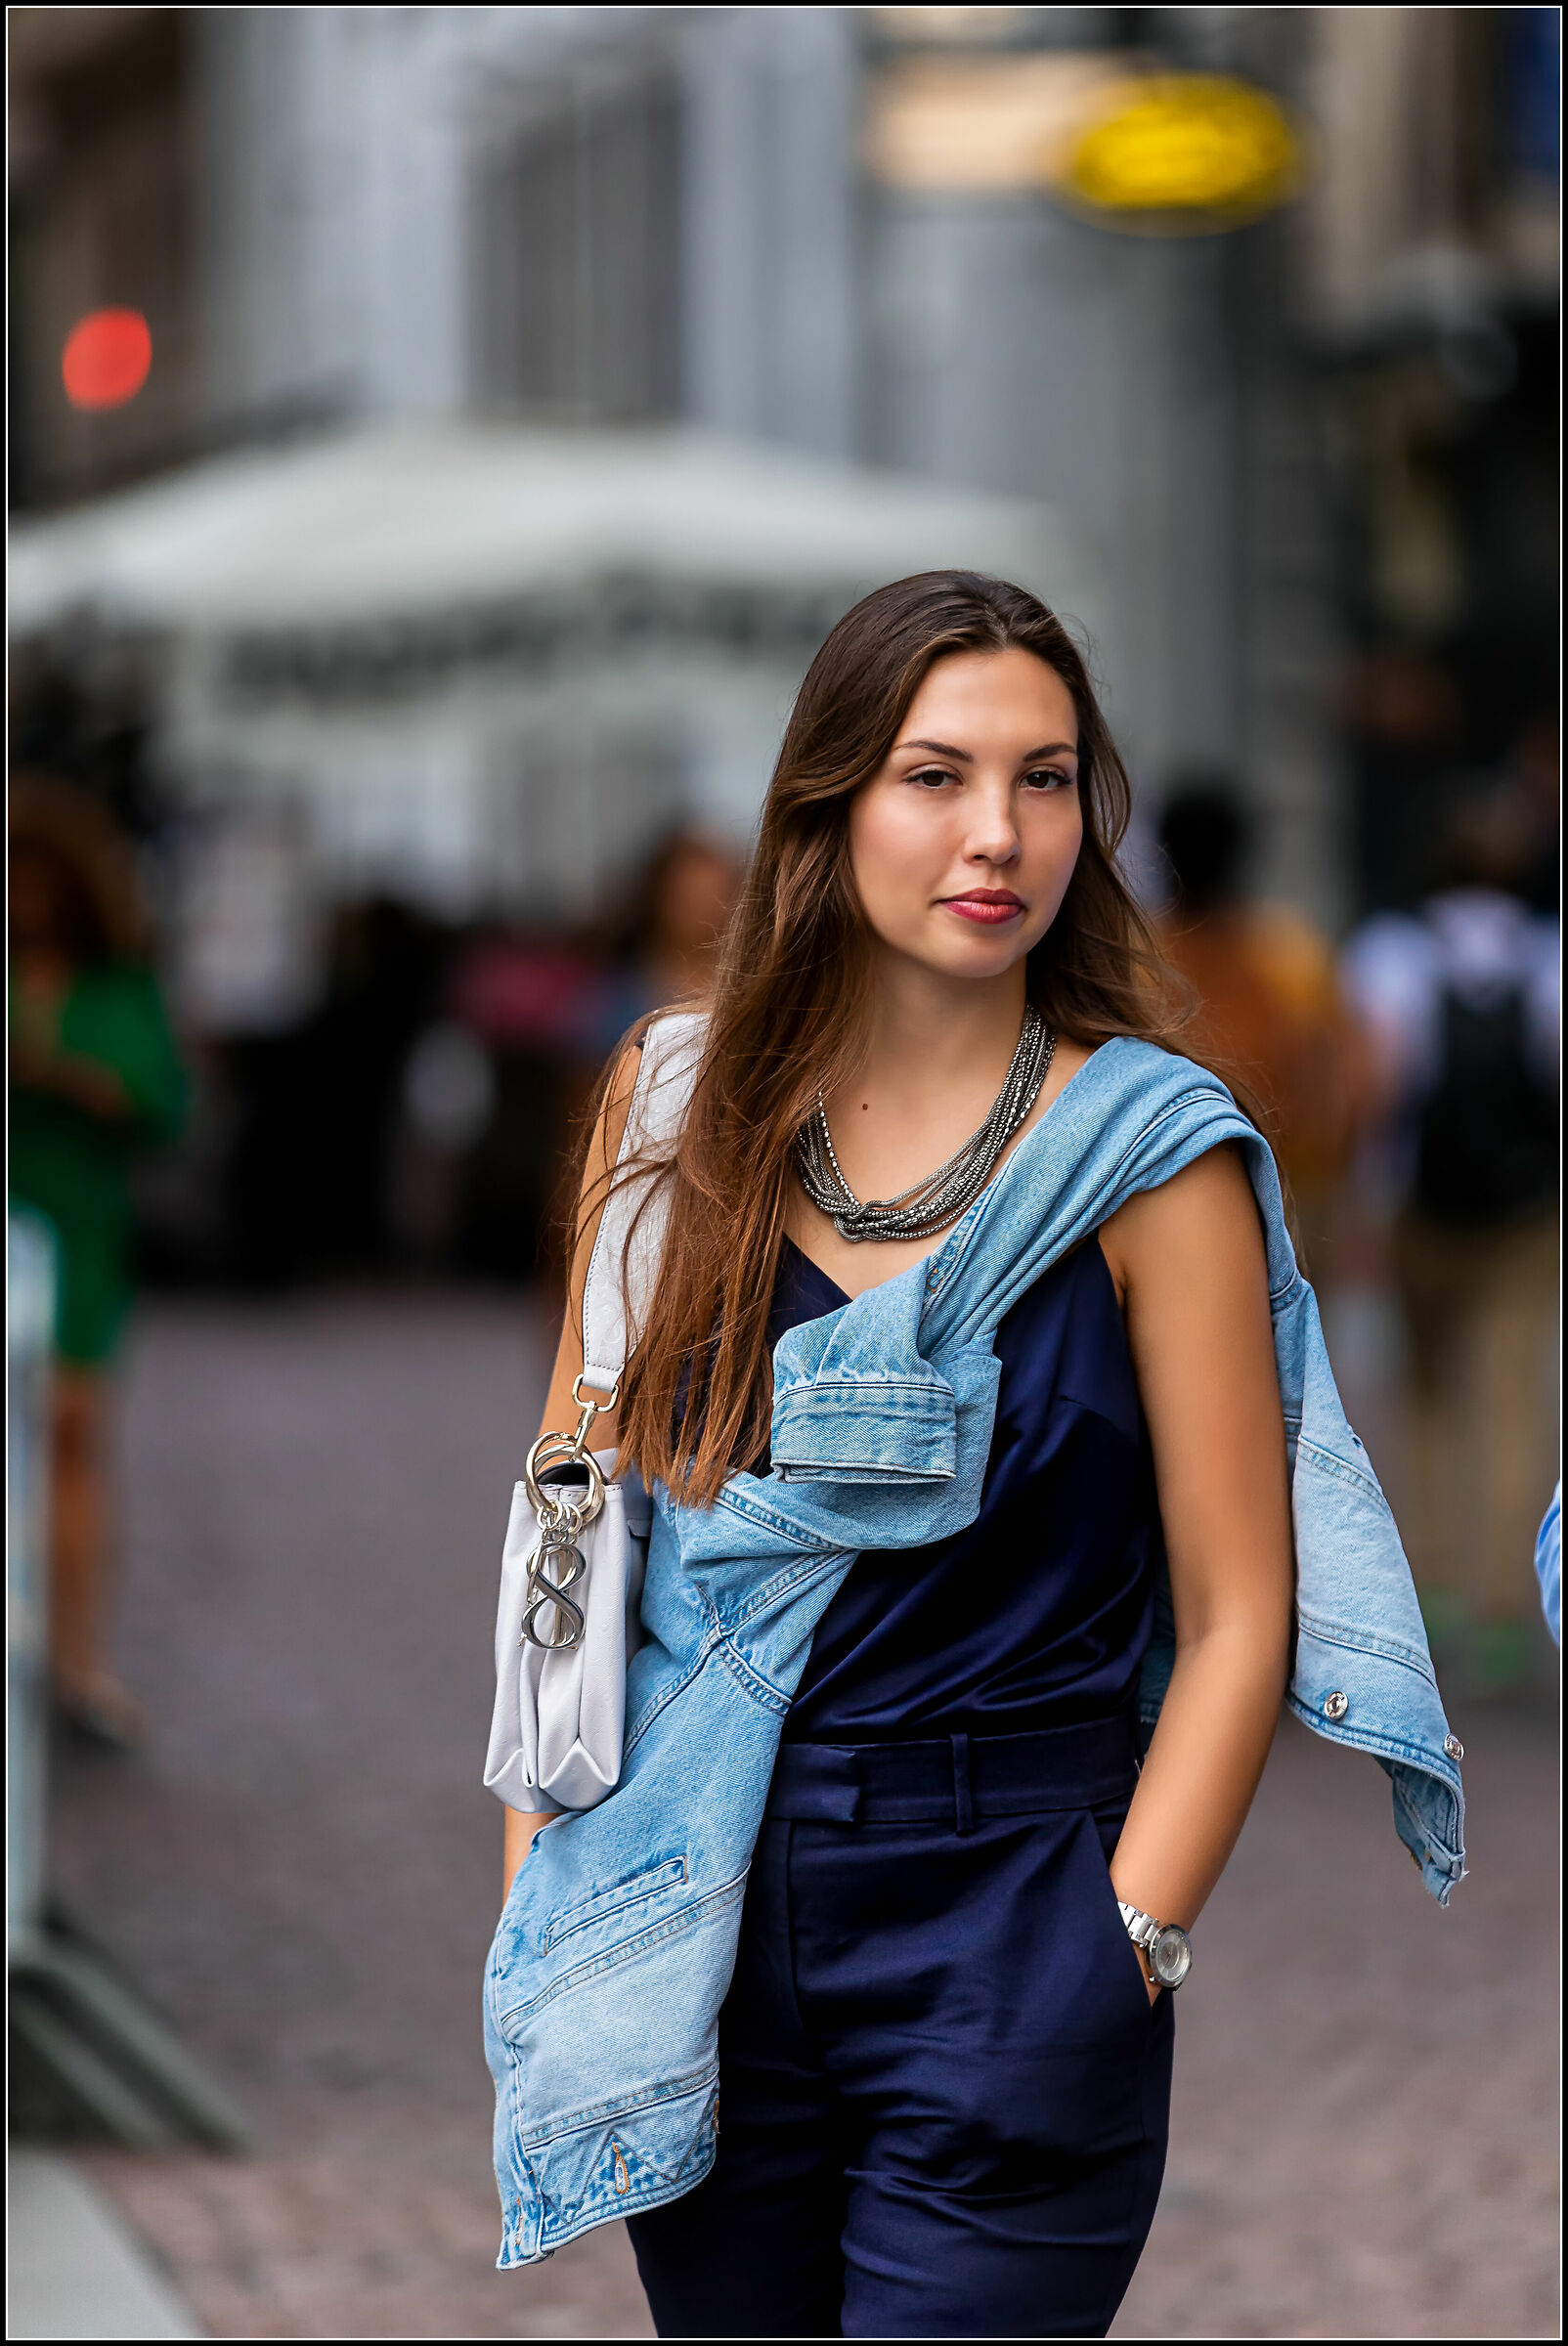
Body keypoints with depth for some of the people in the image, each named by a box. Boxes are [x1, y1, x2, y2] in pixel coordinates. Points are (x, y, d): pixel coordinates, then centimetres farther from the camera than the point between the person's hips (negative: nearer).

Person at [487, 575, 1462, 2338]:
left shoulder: (1149, 1153, -7)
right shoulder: (681, 1101, 3)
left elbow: (1238, 1617, -7)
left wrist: (1124, 1953, -13)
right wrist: (538, 1886, 3)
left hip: (1004, 1917, -3)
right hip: (698, 1929, 3)